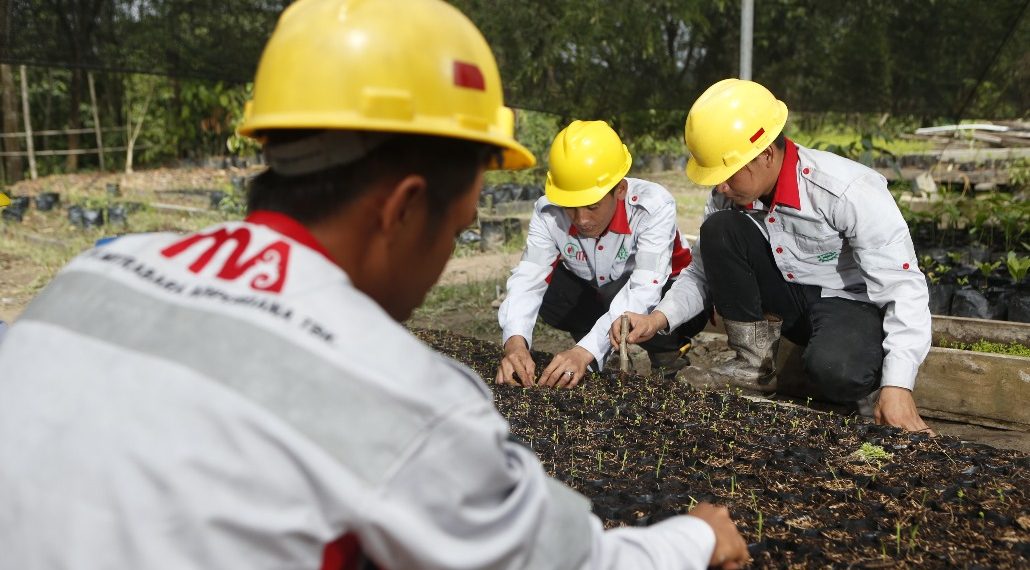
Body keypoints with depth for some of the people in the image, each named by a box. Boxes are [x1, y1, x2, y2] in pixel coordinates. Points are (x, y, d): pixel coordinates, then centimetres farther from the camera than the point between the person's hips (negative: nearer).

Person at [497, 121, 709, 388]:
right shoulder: (549, 212, -21)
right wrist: (515, 342, -49)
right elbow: (527, 279, -29)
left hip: (663, 296, -4)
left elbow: (643, 291, -40)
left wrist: (586, 350, -52)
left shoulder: (654, 206, -32)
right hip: (596, 296, 4)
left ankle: (667, 349, -6)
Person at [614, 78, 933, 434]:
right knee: (718, 229, -20)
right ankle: (753, 363, -8)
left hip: (850, 301, -5)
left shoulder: (848, 192, -28)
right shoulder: (730, 194, -12)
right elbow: (705, 270, -1)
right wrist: (658, 319, -20)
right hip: (785, 301, 5)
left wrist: (897, 386, -38)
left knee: (834, 372, -39)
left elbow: (903, 287, -27)